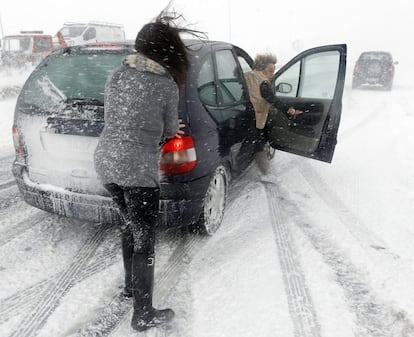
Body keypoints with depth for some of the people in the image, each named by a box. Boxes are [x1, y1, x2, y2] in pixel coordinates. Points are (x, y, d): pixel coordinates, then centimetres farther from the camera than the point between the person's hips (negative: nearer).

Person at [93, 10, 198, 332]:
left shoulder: (116, 75, 7)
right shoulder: (167, 85, -8)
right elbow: (170, 130, 4)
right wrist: (167, 128, 28)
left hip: (105, 161, 7)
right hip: (138, 169, -7)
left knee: (130, 224, 25)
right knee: (144, 239, 5)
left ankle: (131, 284, 42)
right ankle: (143, 314, 17)